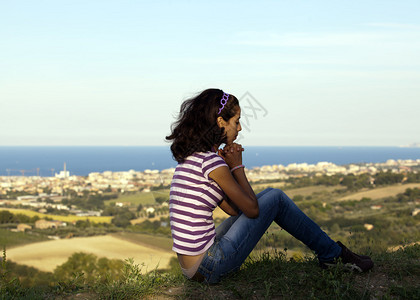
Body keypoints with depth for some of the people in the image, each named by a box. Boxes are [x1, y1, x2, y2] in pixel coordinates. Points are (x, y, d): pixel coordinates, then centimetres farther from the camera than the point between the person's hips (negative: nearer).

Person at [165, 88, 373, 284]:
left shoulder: (190, 157, 12)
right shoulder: (212, 161, -17)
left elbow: (233, 208, 14)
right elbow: (252, 209, -9)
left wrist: (228, 164, 4)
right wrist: (237, 166, 1)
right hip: (209, 268, -9)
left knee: (268, 195, 18)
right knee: (276, 198, 1)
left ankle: (329, 253, 27)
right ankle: (334, 254, 17)